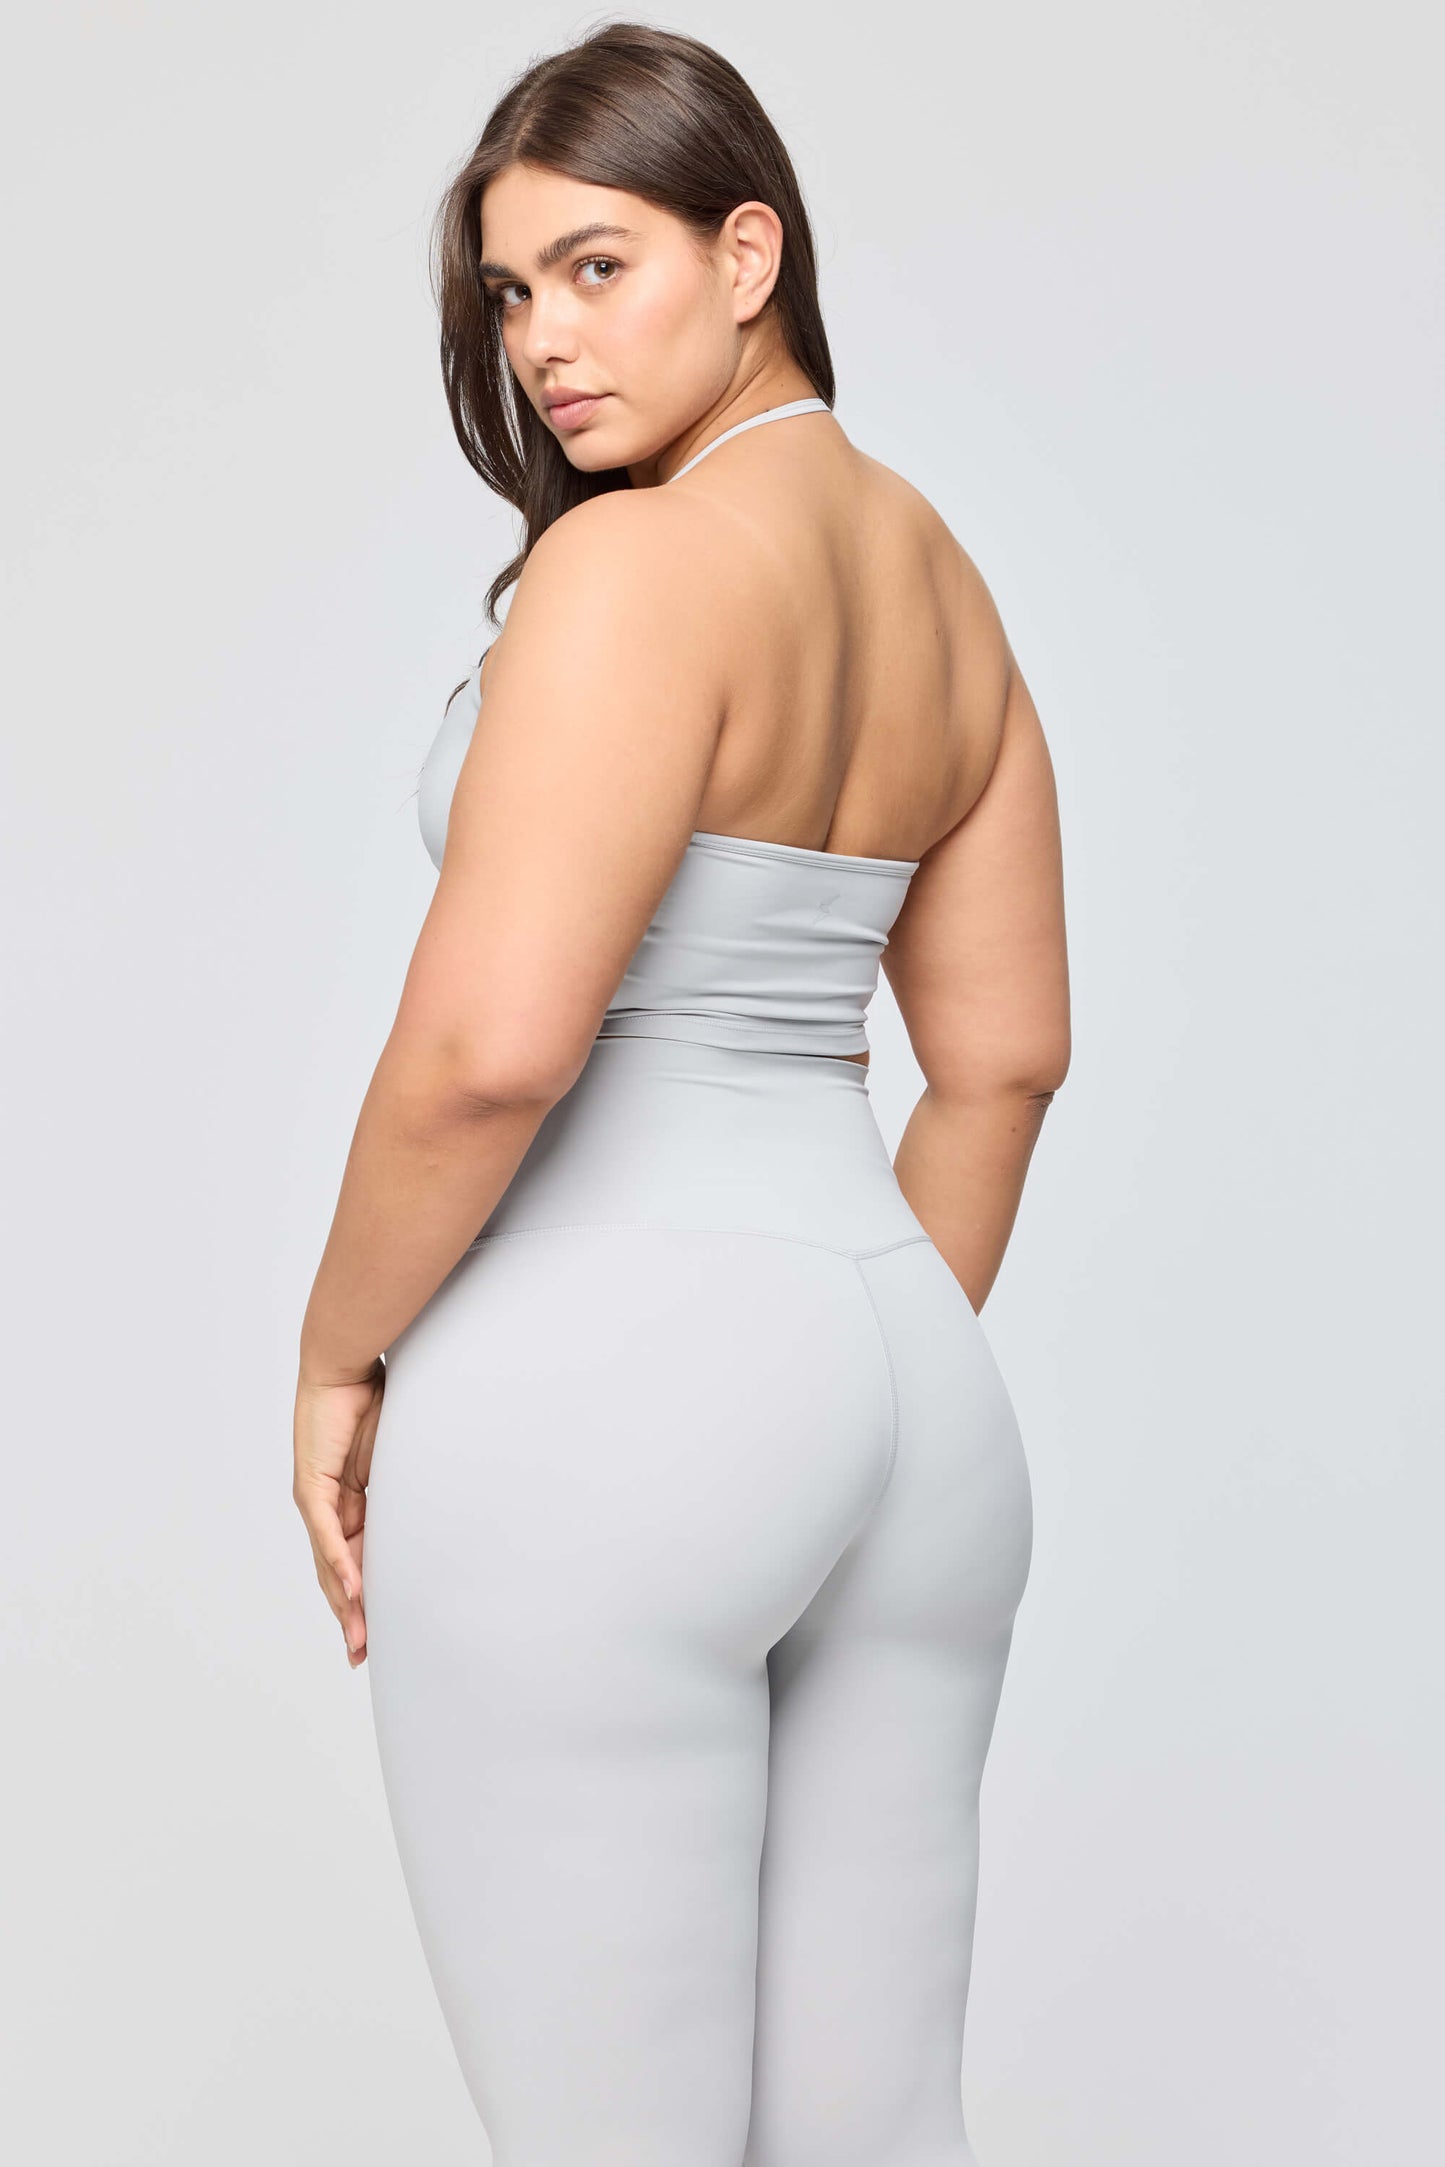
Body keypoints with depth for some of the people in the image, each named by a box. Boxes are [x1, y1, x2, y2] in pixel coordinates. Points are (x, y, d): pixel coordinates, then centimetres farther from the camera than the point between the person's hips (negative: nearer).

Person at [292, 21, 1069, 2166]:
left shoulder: (639, 559, -14)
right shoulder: (939, 573, 12)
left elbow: (491, 1039, -22)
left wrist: (339, 1353, -6)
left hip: (600, 1398, -8)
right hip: (906, 1398, 9)